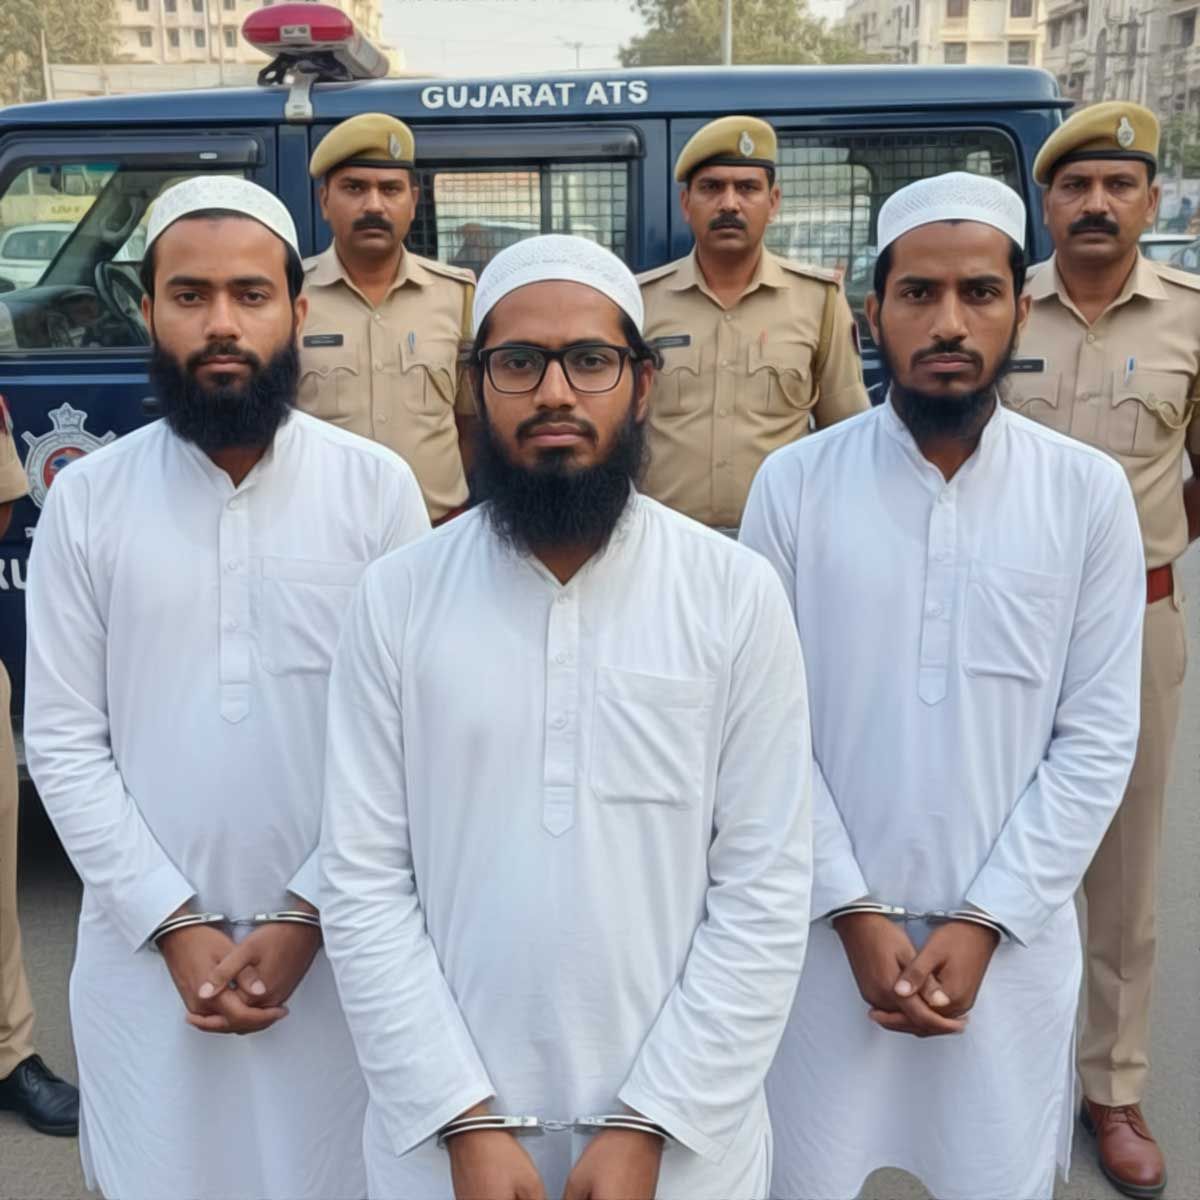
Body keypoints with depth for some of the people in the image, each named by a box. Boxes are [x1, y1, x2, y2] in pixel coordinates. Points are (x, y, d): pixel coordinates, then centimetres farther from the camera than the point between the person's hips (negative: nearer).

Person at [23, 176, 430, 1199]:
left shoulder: (376, 486, -5)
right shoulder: (86, 499, -1)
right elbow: (63, 742, -1)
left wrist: (307, 916, -9)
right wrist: (175, 925, -8)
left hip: (336, 944, -1)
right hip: (146, 951, 1)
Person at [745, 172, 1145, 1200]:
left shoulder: (1089, 492, -5)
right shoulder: (795, 482, -6)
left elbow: (1097, 738, -4)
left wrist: (986, 920, -9)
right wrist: (854, 910, -9)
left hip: (1013, 933, 1)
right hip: (831, 925, 0)